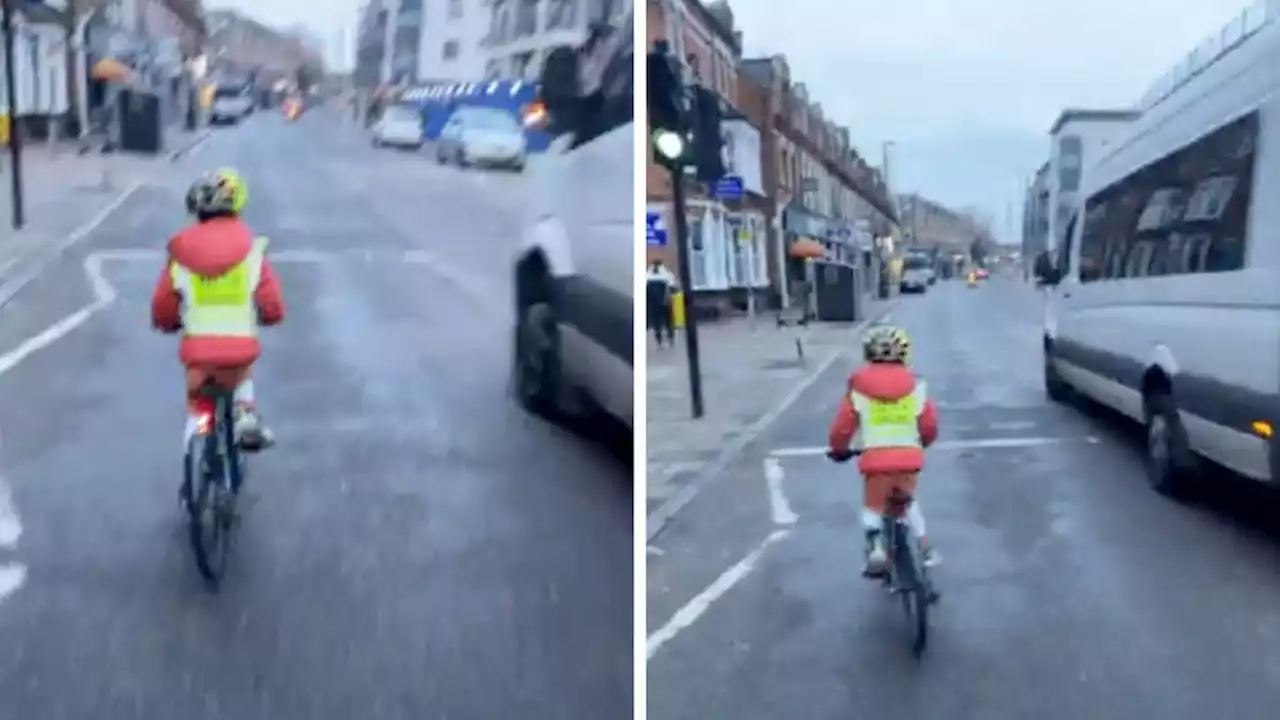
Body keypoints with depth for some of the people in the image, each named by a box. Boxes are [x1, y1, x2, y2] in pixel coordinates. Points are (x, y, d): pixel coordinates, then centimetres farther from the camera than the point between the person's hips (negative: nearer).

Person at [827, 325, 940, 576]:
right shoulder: (914, 385, 5)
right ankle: (925, 549, 26)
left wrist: (839, 449, 25)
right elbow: (930, 425, 8)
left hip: (876, 458, -2)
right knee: (908, 501, 28)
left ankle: (876, 549, -5)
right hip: (909, 457, 2)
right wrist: (921, 443, 30)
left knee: (873, 506, 17)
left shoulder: (858, 387, 3)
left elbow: (842, 426, 5)